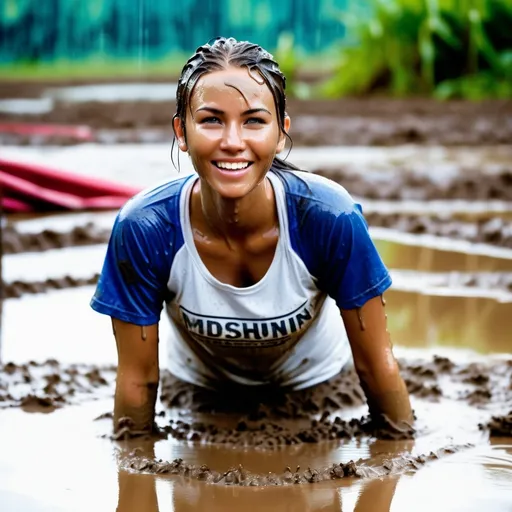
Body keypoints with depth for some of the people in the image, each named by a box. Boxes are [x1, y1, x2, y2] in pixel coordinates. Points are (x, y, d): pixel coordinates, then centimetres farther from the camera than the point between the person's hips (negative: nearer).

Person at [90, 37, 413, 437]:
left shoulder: (329, 217, -34)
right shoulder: (145, 228, -33)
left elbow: (376, 363, -21)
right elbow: (138, 379, -20)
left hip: (316, 388, 0)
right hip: (199, 391, 0)